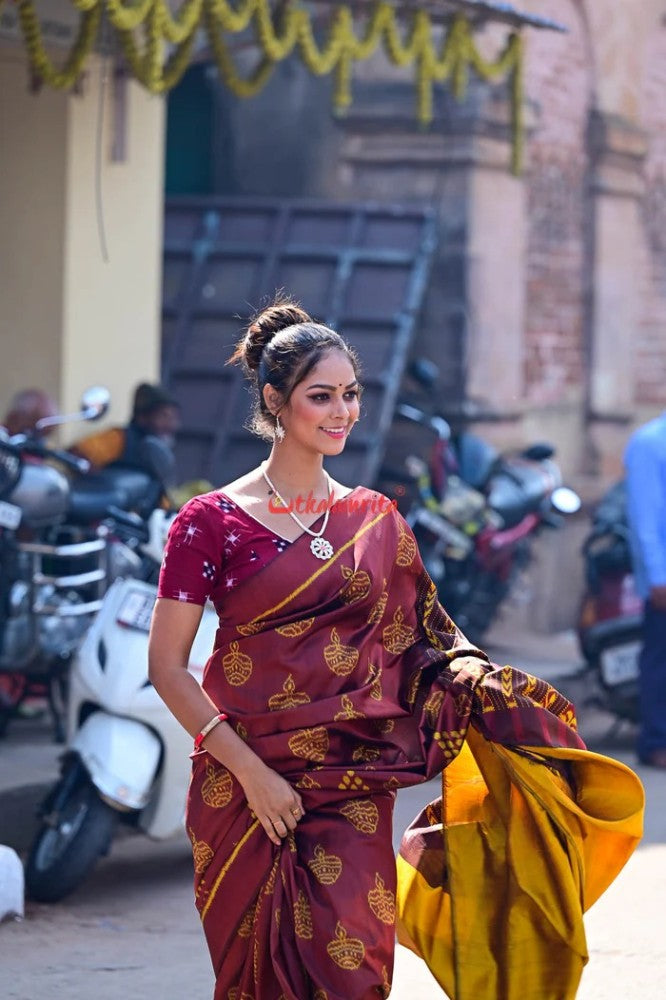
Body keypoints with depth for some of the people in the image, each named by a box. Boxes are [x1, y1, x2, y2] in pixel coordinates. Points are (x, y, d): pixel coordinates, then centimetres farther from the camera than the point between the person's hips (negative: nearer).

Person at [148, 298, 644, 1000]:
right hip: (245, 786, -2)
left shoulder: (374, 521, 9)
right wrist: (250, 771, -13)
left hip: (352, 785, 2)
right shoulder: (213, 522, -4)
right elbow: (167, 666, -6)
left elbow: (427, 637, 14)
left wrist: (482, 677, -7)